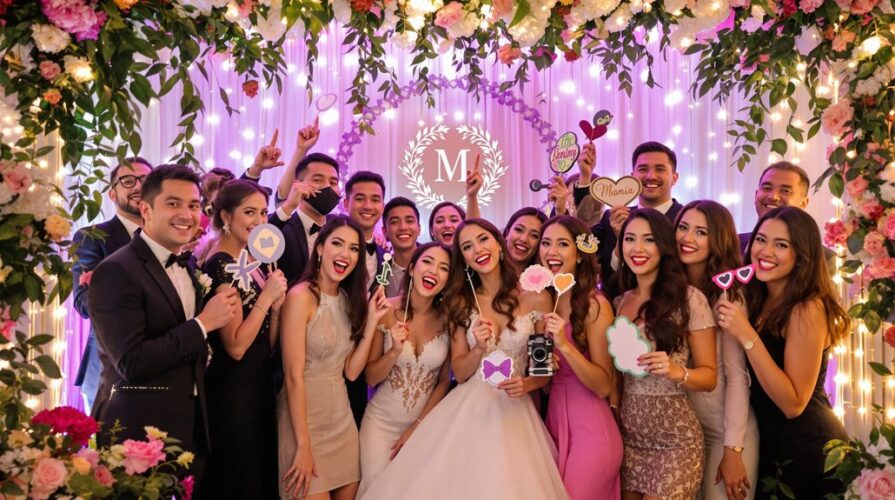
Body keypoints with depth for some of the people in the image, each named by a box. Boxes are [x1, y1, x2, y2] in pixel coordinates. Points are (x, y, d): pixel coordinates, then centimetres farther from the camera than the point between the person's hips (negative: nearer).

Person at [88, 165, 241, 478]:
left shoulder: (190, 266, 10)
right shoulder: (115, 272, -15)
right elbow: (131, 362, -22)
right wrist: (203, 324, -19)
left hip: (192, 429, 7)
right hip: (139, 433, -7)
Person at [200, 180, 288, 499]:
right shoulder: (221, 265, -15)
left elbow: (267, 345, 10)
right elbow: (235, 347, -21)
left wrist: (277, 305, -6)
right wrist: (267, 296, -17)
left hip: (258, 386, 9)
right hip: (232, 392, -9)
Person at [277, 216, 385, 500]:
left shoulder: (349, 299, 8)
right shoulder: (301, 296, -14)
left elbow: (351, 371, 3)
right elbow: (293, 375, -17)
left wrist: (372, 320, -5)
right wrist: (303, 446, -18)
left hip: (342, 418, 7)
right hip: (304, 416, -7)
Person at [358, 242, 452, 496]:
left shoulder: (448, 318, -9)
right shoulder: (386, 312, -12)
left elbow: (444, 382, 0)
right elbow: (370, 378, -6)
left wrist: (417, 427, -3)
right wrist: (395, 352, -24)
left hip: (425, 422, 1)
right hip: (382, 420, -1)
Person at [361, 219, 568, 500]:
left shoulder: (536, 299, -3)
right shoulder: (460, 303, 4)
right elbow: (459, 373, 2)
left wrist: (527, 384, -15)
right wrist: (479, 350, -16)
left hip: (514, 412, -1)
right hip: (467, 410, 1)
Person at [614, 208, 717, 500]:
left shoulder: (689, 298, -10)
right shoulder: (619, 303, 4)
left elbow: (710, 376, -8)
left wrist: (676, 372, -26)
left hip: (674, 438, -4)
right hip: (627, 433, 5)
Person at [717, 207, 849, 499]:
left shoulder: (807, 309, -21)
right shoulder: (758, 300, 3)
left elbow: (793, 404, -23)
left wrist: (747, 337, -28)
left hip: (809, 453, -7)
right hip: (771, 445, 7)